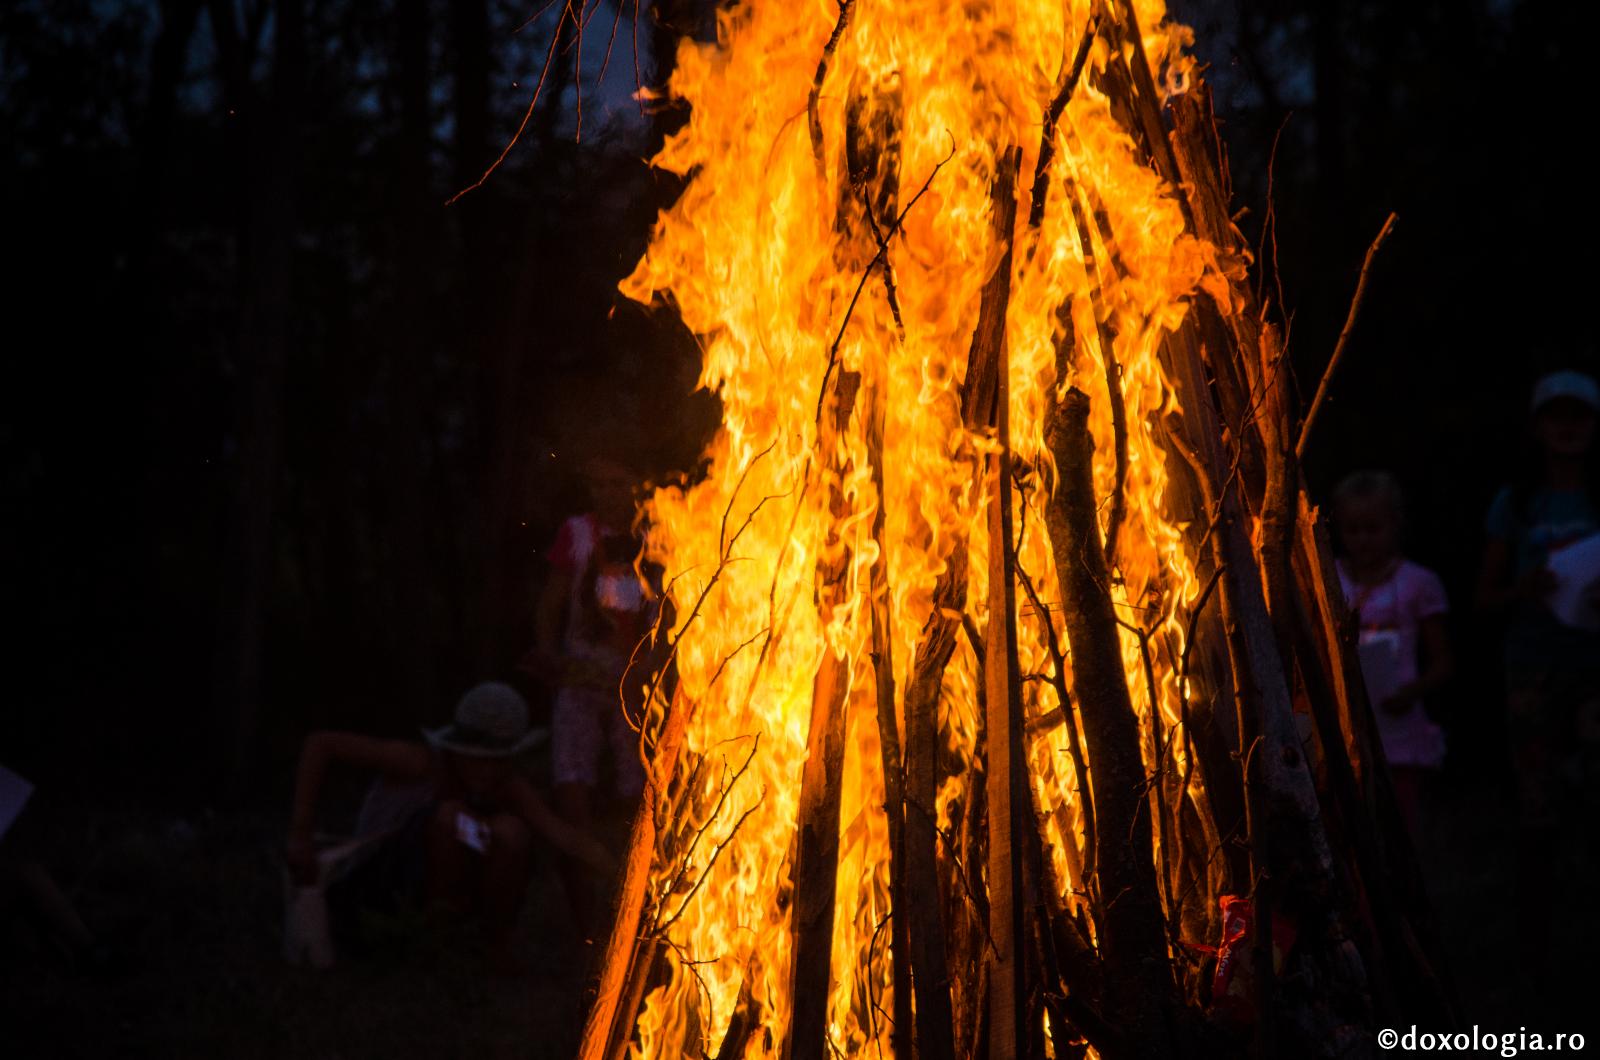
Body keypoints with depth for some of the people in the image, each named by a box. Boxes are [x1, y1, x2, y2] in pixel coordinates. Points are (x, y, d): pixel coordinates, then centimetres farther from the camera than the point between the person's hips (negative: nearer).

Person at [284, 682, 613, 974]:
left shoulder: (512, 787, -23)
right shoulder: (424, 762, -27)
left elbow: (565, 837, -37)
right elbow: (320, 744, -26)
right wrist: (300, 834, -30)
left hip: (486, 893, 2)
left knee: (510, 830, -31)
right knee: (451, 815, -32)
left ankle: (500, 940, -8)